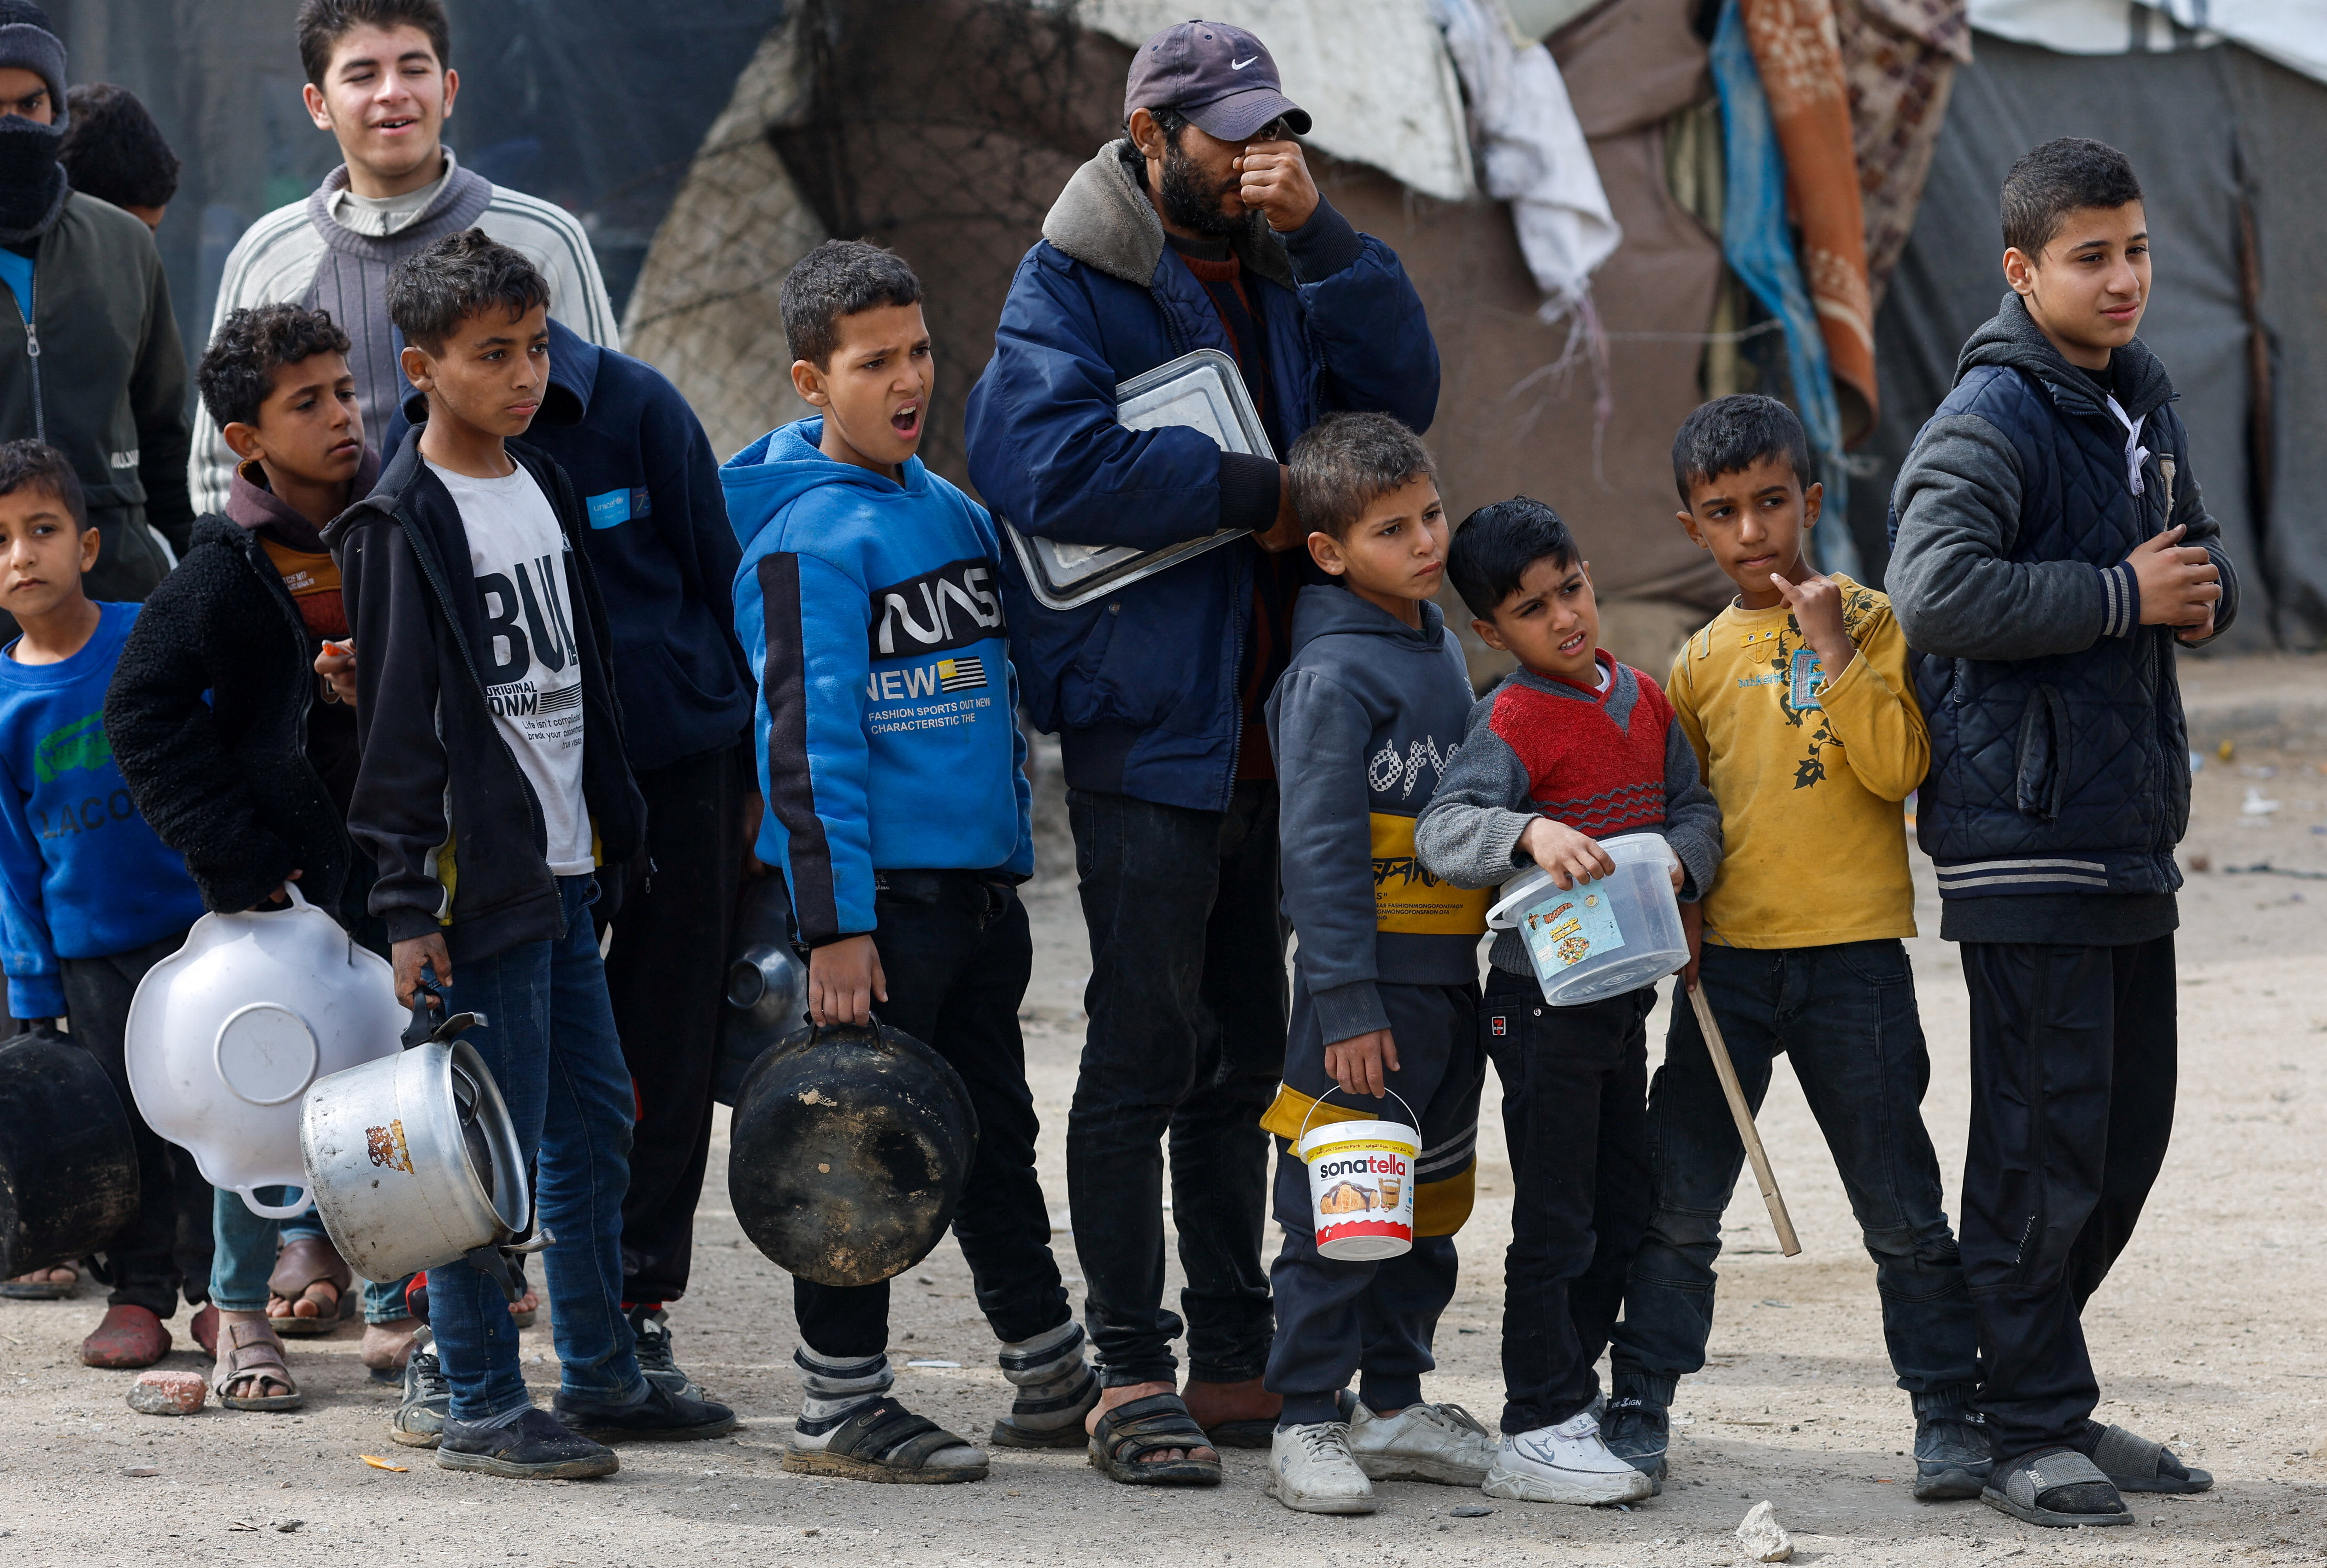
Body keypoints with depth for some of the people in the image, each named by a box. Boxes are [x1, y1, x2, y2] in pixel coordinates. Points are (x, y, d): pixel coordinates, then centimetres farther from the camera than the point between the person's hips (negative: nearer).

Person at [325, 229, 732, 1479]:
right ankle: (481, 1407, 0)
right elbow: (395, 724, -12)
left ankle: (601, 1376, 22)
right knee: (496, 1145, -6)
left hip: (565, 865, 8)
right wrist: (409, 903, -15)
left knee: (595, 1127, 12)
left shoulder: (544, 488, 14)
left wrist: (616, 826, 21)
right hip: (478, 878, -8)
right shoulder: (404, 524, -10)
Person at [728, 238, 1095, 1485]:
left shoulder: (954, 515, 12)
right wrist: (834, 926, -20)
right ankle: (838, 1412, 6)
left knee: (996, 1138, 16)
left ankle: (1056, 1382, 26)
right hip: (879, 891, -8)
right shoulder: (807, 534, -12)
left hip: (979, 886, 8)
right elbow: (809, 741, -16)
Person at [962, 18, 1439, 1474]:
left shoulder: (1279, 271, 14)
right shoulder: (1073, 285, -5)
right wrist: (1253, 493, -15)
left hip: (1267, 730, 7)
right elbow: (1054, 463, -20)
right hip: (1148, 723, -7)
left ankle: (1235, 1357, 17)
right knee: (1146, 1052, -6)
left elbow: (1402, 394, 2)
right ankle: (1130, 1365, -2)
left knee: (1245, 1053, 11)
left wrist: (1318, 233, -9)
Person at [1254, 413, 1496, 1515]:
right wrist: (1348, 1004, -20)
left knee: (1431, 1200, 14)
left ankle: (1395, 1405, 24)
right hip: (1367, 980, -8)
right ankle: (1308, 1424, 3)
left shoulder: (1439, 648, 12)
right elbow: (1320, 847, -17)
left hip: (1447, 973, 8)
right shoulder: (1333, 673, -14)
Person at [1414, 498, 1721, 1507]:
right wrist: (1532, 833, -43)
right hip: (1543, 997, -7)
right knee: (1556, 1223, -4)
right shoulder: (1513, 721, -13)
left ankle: (1567, 1396, 27)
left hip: (1624, 989, 7)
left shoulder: (1644, 701, 9)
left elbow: (1696, 806, 10)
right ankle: (1536, 1434, 1)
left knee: (1622, 1215, 15)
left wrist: (1676, 860, -12)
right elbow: (1442, 829, -25)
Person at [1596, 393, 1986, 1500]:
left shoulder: (1868, 622, -1)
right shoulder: (1703, 660, 9)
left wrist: (1835, 651, -16)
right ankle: (1639, 1407, 12)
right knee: (1676, 1197, 3)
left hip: (1854, 952, -3)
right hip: (1728, 953, 3)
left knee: (1900, 1203, 2)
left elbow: (1897, 769, -13)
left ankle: (1949, 1411, 11)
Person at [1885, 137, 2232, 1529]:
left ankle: (2038, 1380, 24)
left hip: (2132, 827, 8)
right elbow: (1936, 591, -26)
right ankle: (2031, 1429, 1)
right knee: (2044, 1140, -6)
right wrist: (2119, 595, -19)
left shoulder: (2145, 401, 14)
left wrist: (2203, 593, 2)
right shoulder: (1994, 418, -12)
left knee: (2131, 1133, 12)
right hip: (2028, 832, -8)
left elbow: (2205, 565, 26)